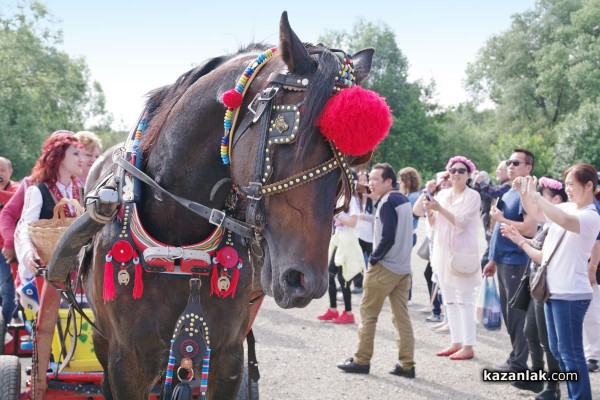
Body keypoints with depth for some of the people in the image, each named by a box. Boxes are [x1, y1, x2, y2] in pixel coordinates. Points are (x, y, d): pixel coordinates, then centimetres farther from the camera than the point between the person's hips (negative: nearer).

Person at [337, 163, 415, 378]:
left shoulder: (387, 202, -14)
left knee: (368, 314, 3)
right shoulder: (404, 200, 12)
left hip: (384, 267, -8)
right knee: (402, 317, 6)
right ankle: (406, 364, 4)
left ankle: (361, 360, 9)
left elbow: (387, 237, -21)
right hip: (403, 268, 8)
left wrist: (374, 258, -9)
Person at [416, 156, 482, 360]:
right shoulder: (442, 194, 11)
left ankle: (468, 346, -4)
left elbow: (461, 223, -15)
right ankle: (456, 342, 15)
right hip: (443, 251, 6)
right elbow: (434, 224, 12)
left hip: (462, 252, -6)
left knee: (464, 300, -6)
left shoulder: (473, 196, -5)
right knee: (449, 300, 9)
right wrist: (429, 211, -7)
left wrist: (439, 208, -21)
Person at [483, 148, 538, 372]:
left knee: (516, 313, -4)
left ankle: (518, 362, 1)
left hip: (515, 261, -9)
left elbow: (530, 229, -23)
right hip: (503, 260, 9)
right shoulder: (508, 193, 16)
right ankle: (517, 357, 21)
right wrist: (493, 259, 20)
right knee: (508, 312, 13)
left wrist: (500, 218, -16)